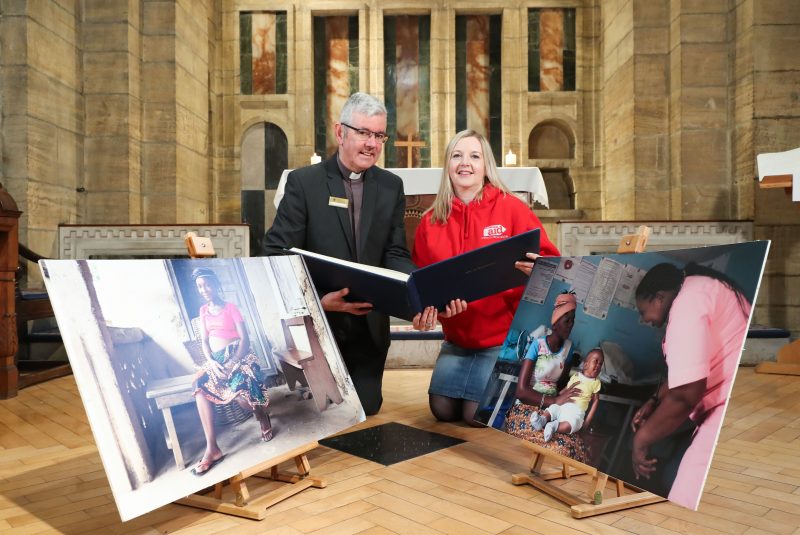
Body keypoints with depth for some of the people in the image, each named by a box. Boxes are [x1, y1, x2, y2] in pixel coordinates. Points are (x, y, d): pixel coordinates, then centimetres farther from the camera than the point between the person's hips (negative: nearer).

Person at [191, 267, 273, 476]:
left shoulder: (231, 308, -3)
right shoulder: (203, 311, 12)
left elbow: (245, 339, -8)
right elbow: (204, 340, 9)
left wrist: (232, 364, -20)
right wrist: (211, 361, -10)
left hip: (236, 355, -5)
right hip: (216, 360, 5)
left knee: (238, 392, -29)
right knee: (200, 390, -24)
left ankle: (262, 416, 7)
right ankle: (212, 449, -25)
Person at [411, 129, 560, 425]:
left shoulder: (512, 208, -10)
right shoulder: (431, 221, 1)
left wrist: (534, 269, -31)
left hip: (505, 336, -4)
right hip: (457, 337, 5)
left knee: (478, 415, -9)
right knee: (443, 410, 4)